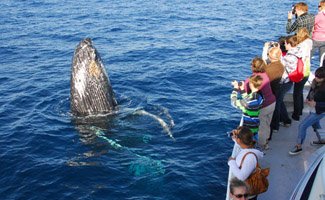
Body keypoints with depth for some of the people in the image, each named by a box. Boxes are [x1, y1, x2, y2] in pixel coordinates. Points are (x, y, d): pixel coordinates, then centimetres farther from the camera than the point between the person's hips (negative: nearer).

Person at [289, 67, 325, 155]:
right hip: (313, 109, 8)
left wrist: (316, 104, -28)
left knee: (302, 126, -8)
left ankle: (299, 146, 8)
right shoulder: (315, 82, -9)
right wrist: (308, 98, -3)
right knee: (315, 125, 28)